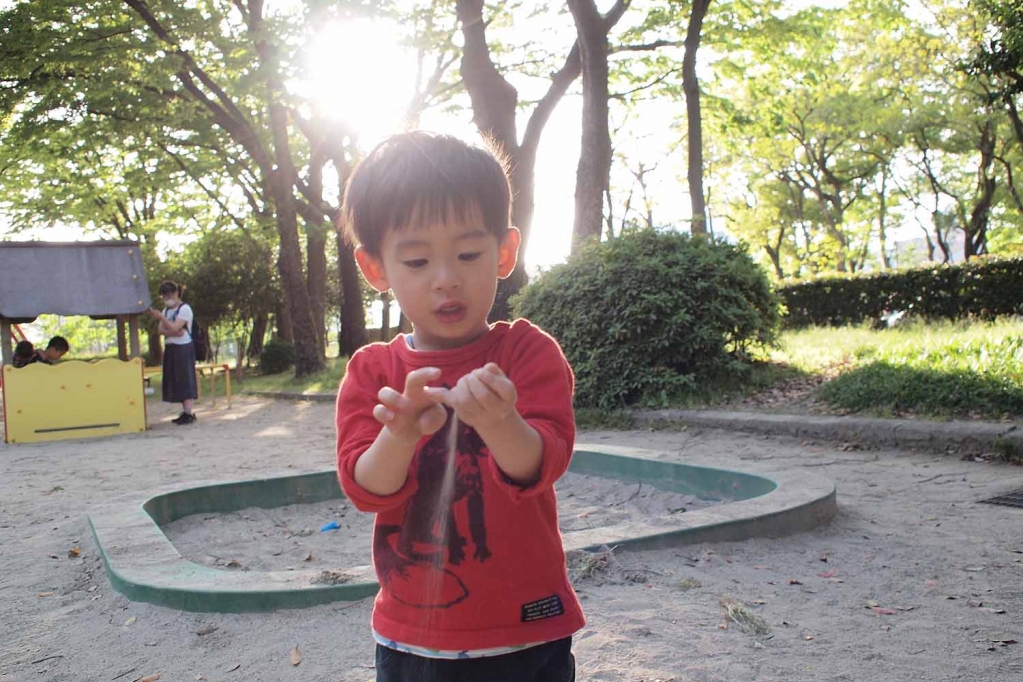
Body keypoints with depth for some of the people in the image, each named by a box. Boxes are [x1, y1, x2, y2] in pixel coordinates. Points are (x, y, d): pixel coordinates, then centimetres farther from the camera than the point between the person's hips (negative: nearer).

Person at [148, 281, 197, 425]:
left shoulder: (184, 309, -8)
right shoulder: (166, 310, 16)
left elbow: (175, 327, -19)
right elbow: (162, 330, 4)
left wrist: (161, 317, -27)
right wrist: (174, 333, -15)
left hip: (183, 348, -8)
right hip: (170, 348, 8)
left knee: (185, 380, -9)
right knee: (176, 381, 6)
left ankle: (188, 413, -11)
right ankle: (185, 412, 10)